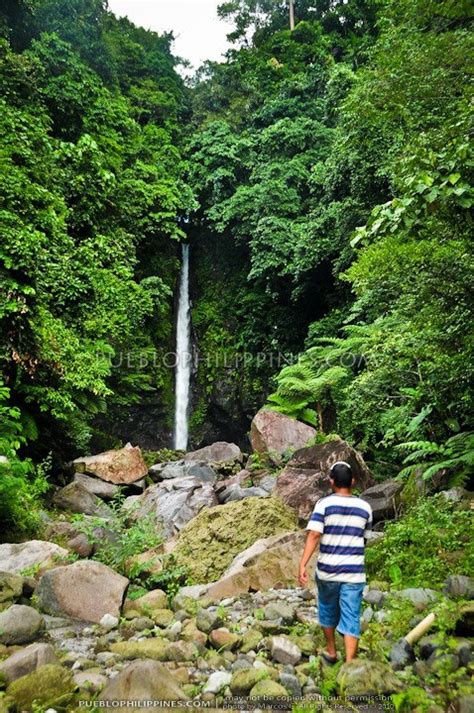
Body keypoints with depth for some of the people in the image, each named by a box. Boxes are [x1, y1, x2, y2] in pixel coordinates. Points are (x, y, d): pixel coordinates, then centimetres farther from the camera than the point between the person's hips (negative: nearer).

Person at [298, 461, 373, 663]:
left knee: (328, 611, 21)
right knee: (351, 619, 5)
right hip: (354, 573, 1)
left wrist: (302, 565, -18)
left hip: (327, 571, -1)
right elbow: (364, 539, 13)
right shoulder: (365, 507, 2)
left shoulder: (324, 504, -8)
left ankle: (331, 652, 38)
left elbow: (314, 535, -18)